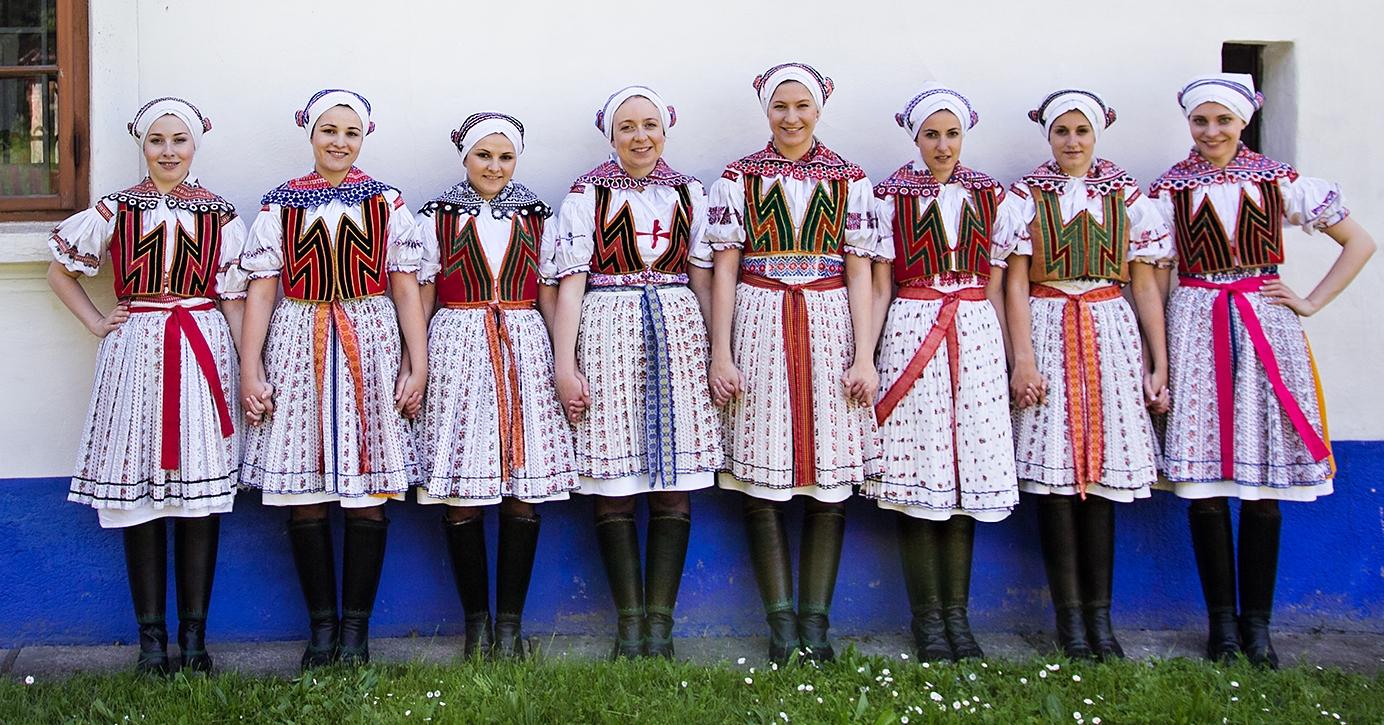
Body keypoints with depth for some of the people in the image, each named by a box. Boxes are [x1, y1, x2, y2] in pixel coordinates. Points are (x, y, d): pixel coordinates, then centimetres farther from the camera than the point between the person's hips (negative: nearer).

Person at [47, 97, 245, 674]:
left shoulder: (220, 216, 6)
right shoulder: (114, 211, 6)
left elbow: (234, 298, 5)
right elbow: (60, 270, 18)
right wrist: (97, 323, 6)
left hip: (203, 355, 0)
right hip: (135, 356, 0)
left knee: (201, 496, 0)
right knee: (139, 497, 1)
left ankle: (194, 632, 10)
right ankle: (151, 635, 11)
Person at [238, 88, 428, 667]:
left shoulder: (386, 202, 8)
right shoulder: (281, 204, 9)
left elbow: (406, 289, 5)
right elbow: (260, 291, 6)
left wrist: (418, 365, -2)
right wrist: (250, 370, -1)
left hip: (370, 348, 0)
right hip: (299, 349, 1)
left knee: (367, 495, -1)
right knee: (304, 498, 1)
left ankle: (357, 627, 8)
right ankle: (321, 625, 12)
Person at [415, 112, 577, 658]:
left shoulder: (535, 218, 14)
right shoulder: (436, 218, 9)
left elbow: (547, 295, 14)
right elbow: (421, 299, 8)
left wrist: (561, 362, 7)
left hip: (524, 350, 2)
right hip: (457, 351, -1)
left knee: (523, 496, -2)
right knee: (461, 498, -3)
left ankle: (510, 622, 6)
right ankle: (476, 621, 8)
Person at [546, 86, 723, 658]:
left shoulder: (689, 194, 13)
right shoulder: (586, 195, 5)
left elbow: (703, 279, 12)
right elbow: (570, 283, 0)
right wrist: (565, 364, -7)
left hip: (678, 335, 2)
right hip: (608, 336, -2)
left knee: (674, 487, -1)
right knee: (614, 490, -2)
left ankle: (660, 619, 5)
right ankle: (628, 620, 7)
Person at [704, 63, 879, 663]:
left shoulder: (849, 180, 10)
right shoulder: (738, 178, 7)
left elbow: (859, 272, 6)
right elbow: (724, 269, 3)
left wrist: (864, 356, -2)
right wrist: (721, 355, -4)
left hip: (830, 328, 1)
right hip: (760, 329, -1)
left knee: (831, 481, 1)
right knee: (762, 482, -2)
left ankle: (815, 620, 10)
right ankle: (781, 620, 8)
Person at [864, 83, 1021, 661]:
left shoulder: (990, 197, 11)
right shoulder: (891, 196, 4)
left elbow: (994, 288, 13)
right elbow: (879, 287, 3)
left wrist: (1009, 361, 11)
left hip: (976, 336, 3)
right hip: (911, 333, -2)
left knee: (968, 471, 3)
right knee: (917, 474, -3)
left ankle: (957, 613, 13)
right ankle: (927, 616, 8)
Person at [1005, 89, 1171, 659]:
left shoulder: (1127, 196, 9)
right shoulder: (1027, 196, 4)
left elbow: (1145, 285, 8)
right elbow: (1016, 282, 0)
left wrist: (1159, 365, 5)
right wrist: (1023, 358, -10)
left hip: (1112, 334, 2)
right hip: (1048, 334, -2)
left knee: (1102, 478, 1)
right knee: (1055, 478, -4)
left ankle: (1099, 613, 7)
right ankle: (1069, 614, 3)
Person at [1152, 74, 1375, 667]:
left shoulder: (1279, 181, 7)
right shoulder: (1168, 189, 6)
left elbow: (1360, 242, 13)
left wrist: (1312, 302, 4)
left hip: (1266, 326, 1)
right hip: (1195, 330, 0)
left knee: (1264, 488, 0)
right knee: (1204, 487, -2)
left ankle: (1257, 623, 11)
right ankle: (1222, 621, 10)